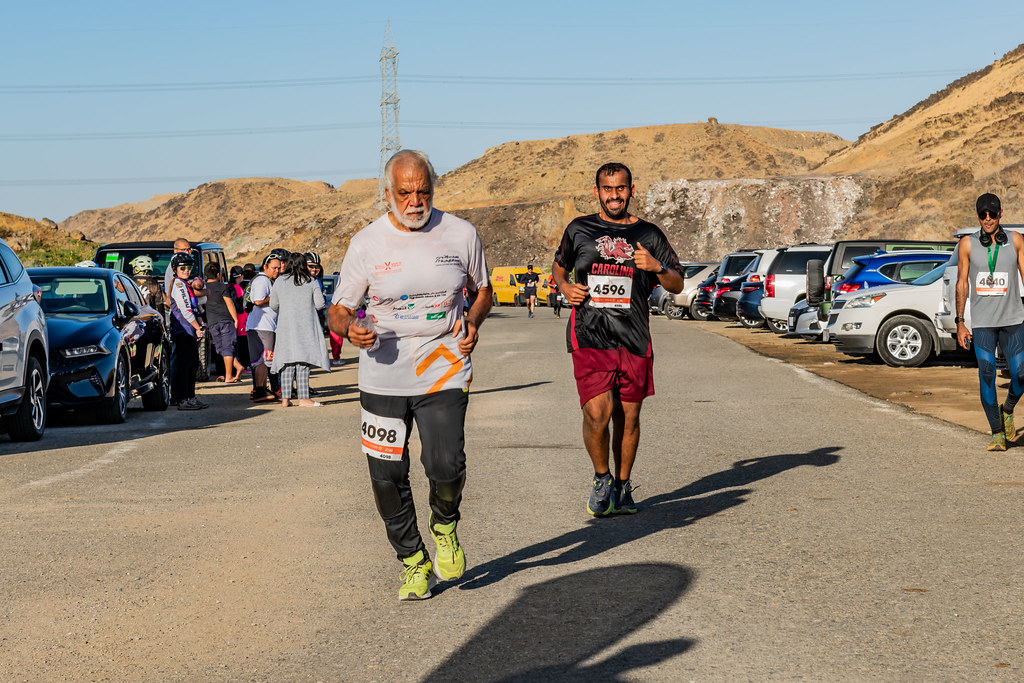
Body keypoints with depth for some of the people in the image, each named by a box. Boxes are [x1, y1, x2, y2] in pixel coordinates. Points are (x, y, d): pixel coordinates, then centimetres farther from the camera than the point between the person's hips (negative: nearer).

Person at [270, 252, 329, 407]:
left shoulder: (280, 281, 5)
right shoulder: (311, 282, 1)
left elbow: (273, 305, 8)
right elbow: (320, 304, -1)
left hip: (286, 325, 2)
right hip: (305, 325, -2)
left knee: (287, 360, 5)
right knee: (303, 360, -4)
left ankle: (285, 398, 4)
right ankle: (303, 397, -9)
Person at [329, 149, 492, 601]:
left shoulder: (461, 234, 2)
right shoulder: (366, 243, -1)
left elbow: (482, 290, 17)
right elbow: (337, 311, 5)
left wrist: (473, 321, -4)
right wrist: (351, 329, -19)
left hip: (443, 371, -1)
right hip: (383, 377, 1)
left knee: (445, 465, -17)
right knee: (387, 477, 1)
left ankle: (445, 528, 17)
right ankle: (414, 563, 22)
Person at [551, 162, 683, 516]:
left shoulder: (649, 234, 9)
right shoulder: (579, 229, 9)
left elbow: (677, 285, 10)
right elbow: (559, 267, 24)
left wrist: (657, 267, -11)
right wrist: (565, 289, 2)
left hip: (634, 340, 1)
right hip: (589, 337, -1)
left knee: (628, 418, 7)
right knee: (597, 414, -15)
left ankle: (623, 486, 26)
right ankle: (602, 478, 10)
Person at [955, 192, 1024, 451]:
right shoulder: (968, 243, 3)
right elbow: (962, 284, 6)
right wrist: (960, 323, 3)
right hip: (982, 322, -1)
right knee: (986, 376, -8)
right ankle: (997, 432, 1)